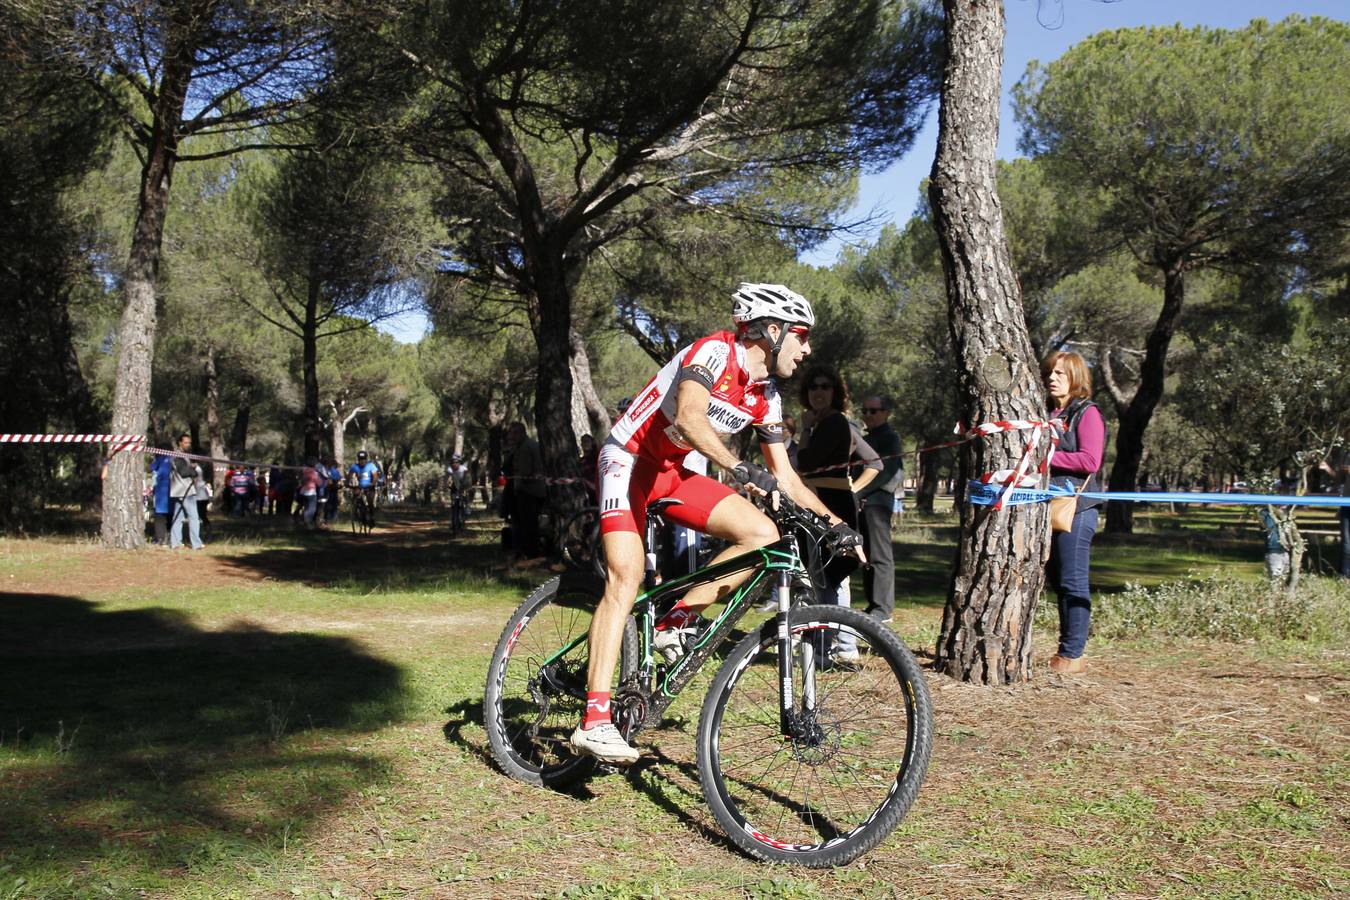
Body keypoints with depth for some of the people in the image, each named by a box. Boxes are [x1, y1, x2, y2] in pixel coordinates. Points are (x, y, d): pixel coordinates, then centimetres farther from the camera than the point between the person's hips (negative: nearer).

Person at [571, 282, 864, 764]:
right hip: (628, 459, -7)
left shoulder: (766, 396, 3)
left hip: (672, 473, 8)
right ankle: (594, 720, -23)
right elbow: (689, 416, -39)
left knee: (763, 534, -12)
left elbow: (783, 475, 7)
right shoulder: (715, 352, -20)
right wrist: (739, 467, -50)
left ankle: (679, 621, 0)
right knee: (626, 578, -22)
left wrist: (836, 523, -1)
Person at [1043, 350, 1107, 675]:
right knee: (1058, 581, 11)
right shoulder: (1051, 415, 18)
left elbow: (1090, 461, -15)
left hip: (1077, 505, -8)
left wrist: (1047, 456, -16)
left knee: (1072, 581, -7)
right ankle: (1066, 651, 18)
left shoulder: (1087, 413, -4)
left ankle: (1072, 656, -2)